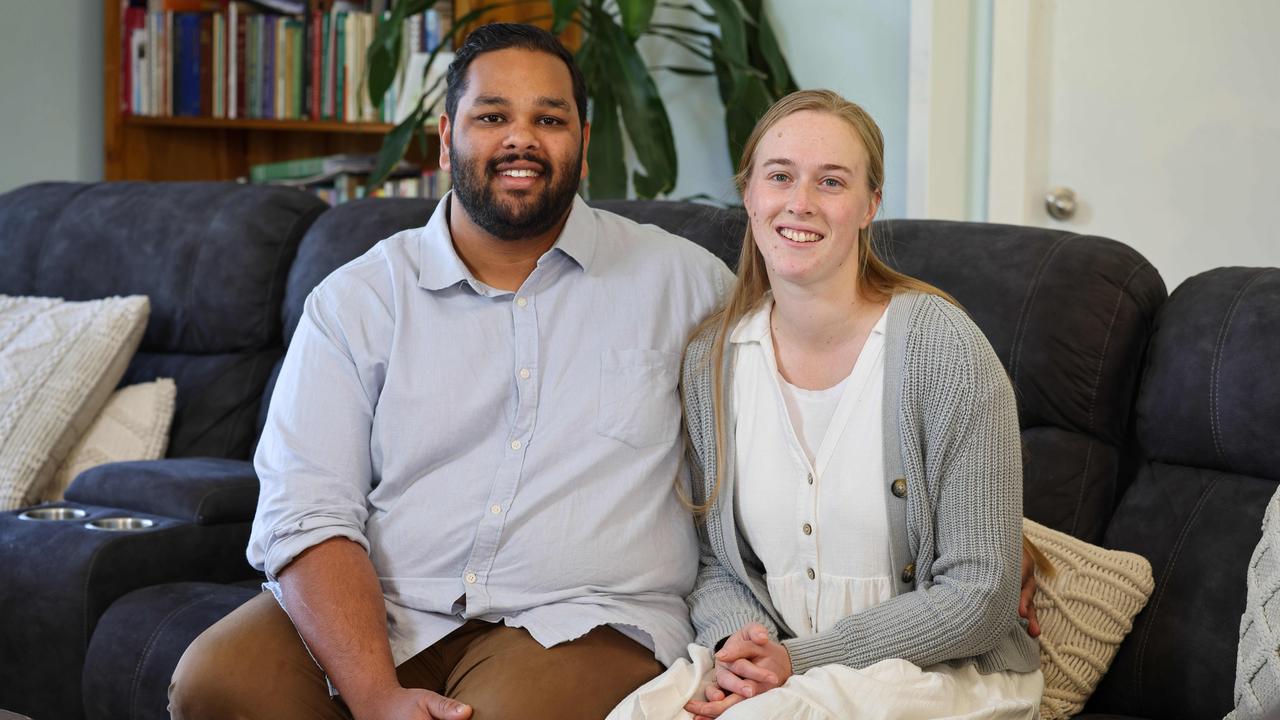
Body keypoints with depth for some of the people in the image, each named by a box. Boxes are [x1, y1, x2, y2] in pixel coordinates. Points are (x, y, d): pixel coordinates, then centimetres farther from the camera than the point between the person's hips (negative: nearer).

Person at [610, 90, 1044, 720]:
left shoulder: (942, 347, -12)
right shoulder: (711, 359, 3)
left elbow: (978, 595, -12)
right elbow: (714, 563, 11)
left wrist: (801, 659, -17)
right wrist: (736, 644, -12)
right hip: (769, 665, 4)